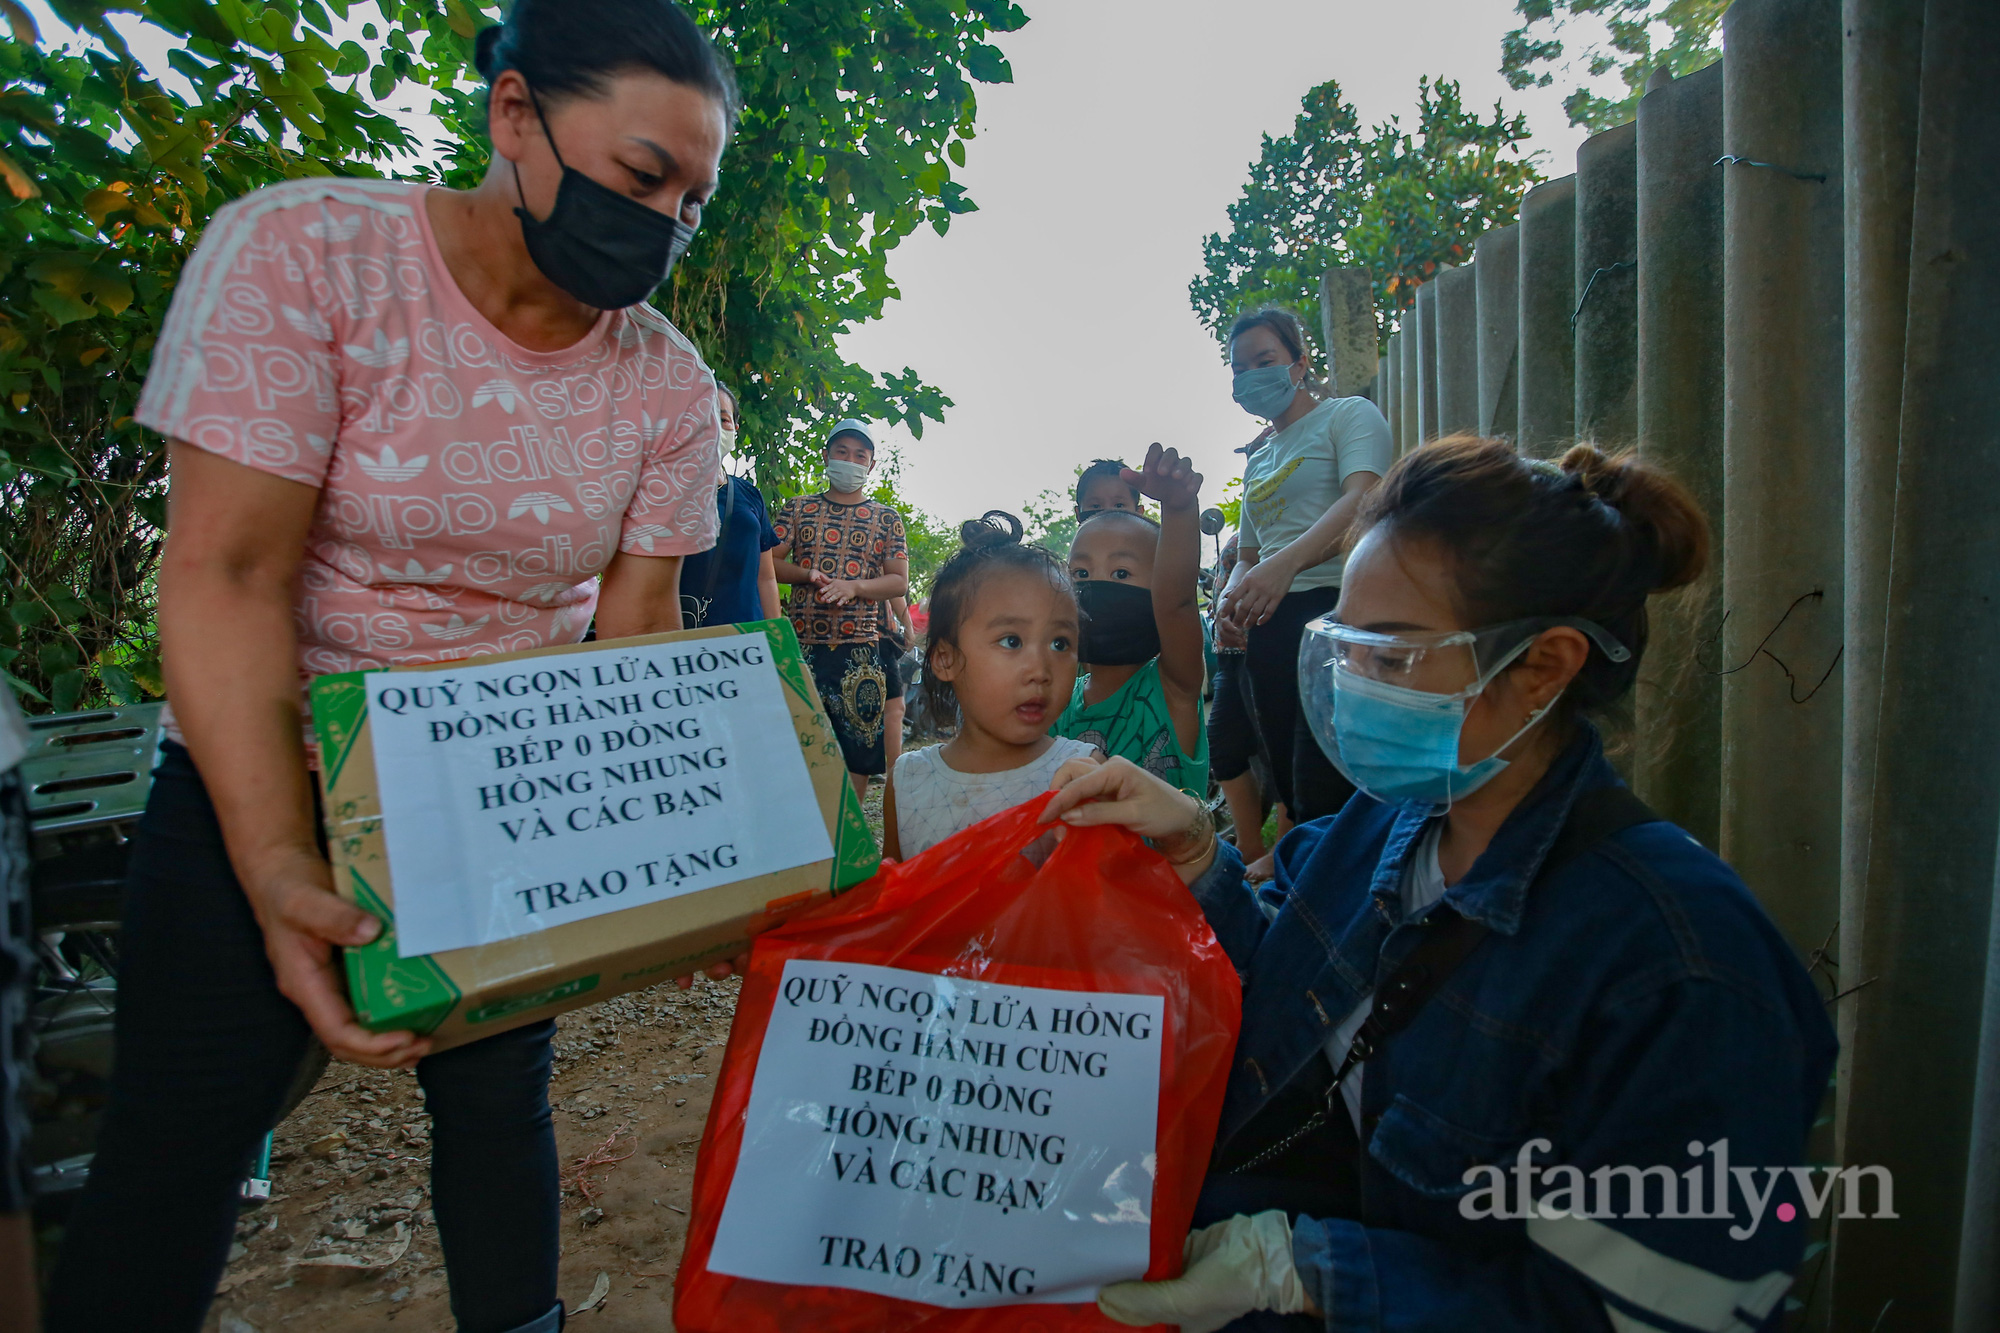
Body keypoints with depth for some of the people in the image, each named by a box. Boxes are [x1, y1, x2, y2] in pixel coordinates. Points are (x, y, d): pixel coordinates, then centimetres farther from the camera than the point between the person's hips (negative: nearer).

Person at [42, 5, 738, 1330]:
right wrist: (281, 869, -30)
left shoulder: (666, 383, -8)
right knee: (178, 1147, 5)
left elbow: (638, 632, -6)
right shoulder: (301, 252, -16)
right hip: (255, 781, -2)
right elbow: (228, 576, -21)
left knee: (498, 1099, 13)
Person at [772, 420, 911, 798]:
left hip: (860, 644, 0)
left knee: (858, 751, 1)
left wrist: (854, 586, -12)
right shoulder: (798, 507, 14)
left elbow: (900, 581, 5)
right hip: (802, 640, 0)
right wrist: (806, 575, -11)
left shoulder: (886, 518, 13)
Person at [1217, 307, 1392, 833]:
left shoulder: (1350, 415, 3)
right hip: (1269, 623, 8)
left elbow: (1362, 502, -17)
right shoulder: (1258, 458, 25)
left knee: (1321, 796, -15)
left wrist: (1286, 563, -33)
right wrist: (1232, 596, 3)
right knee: (1289, 787, 8)